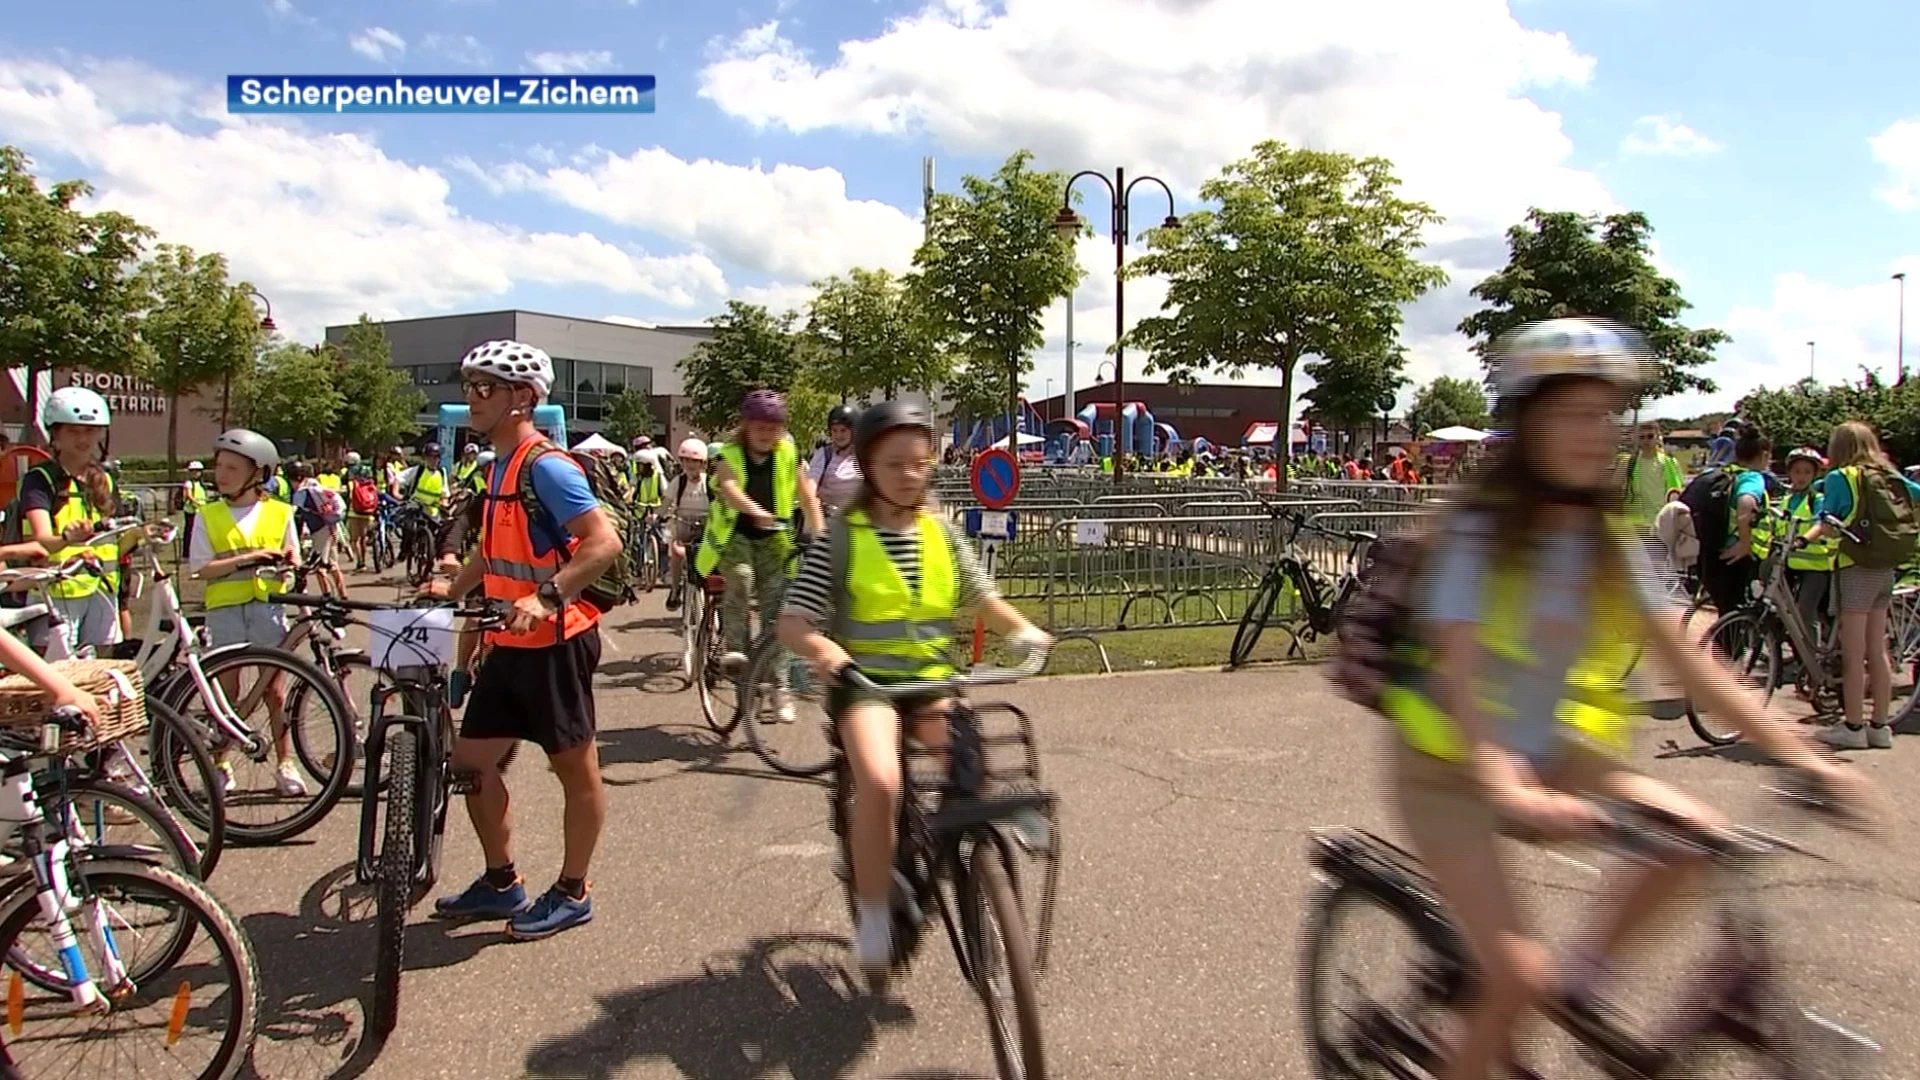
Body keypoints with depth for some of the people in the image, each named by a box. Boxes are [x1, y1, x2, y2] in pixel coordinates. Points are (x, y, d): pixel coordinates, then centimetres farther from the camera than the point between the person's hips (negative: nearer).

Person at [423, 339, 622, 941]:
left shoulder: (545, 466, -16)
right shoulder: (500, 465, 14)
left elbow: (604, 542, -26)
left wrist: (545, 597, -35)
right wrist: (453, 587, 11)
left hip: (554, 641, -10)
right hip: (508, 642, 10)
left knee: (574, 767, 5)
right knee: (471, 759, 12)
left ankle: (572, 894, 18)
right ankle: (501, 883, 28)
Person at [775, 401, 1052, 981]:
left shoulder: (940, 533, 6)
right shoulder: (841, 538, -6)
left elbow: (981, 597, 15)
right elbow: (792, 623, -9)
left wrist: (1022, 629, -5)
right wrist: (824, 649, -30)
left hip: (933, 680, 4)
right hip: (865, 681, -4)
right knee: (880, 785, -30)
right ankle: (873, 915, -8)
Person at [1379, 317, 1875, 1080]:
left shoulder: (1610, 544, -2)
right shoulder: (1480, 538, -20)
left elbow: (1686, 660, 0)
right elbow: (1459, 679, -30)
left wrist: (1799, 754, -8)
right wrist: (1509, 790, -46)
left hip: (1547, 753, 6)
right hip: (1449, 769, -6)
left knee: (1692, 830, -17)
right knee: (1519, 977, -15)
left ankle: (1585, 969, 6)